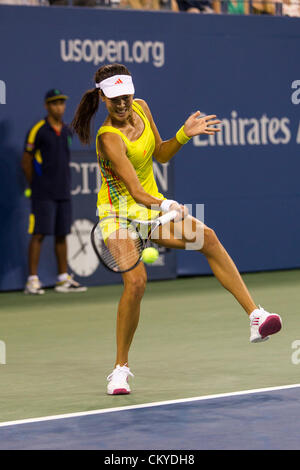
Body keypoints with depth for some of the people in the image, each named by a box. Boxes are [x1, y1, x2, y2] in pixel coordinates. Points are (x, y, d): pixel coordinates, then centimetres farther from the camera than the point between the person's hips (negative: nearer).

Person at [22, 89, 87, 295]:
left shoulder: (67, 131, 12)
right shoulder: (37, 131, -6)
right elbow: (26, 161, -2)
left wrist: (63, 183, 14)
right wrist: (36, 185, 1)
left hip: (63, 193, 6)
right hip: (43, 194, -6)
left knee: (62, 235, 8)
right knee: (39, 234, -7)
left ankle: (63, 279, 13)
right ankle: (33, 280, -5)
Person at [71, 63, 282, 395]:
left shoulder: (141, 108, -3)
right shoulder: (110, 138, -25)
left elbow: (160, 155, 13)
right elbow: (136, 192, -33)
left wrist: (185, 134, -4)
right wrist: (166, 206, -51)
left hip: (152, 207, 6)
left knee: (207, 238, -18)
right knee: (136, 281, -24)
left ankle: (255, 317, -23)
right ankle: (121, 368, -5)